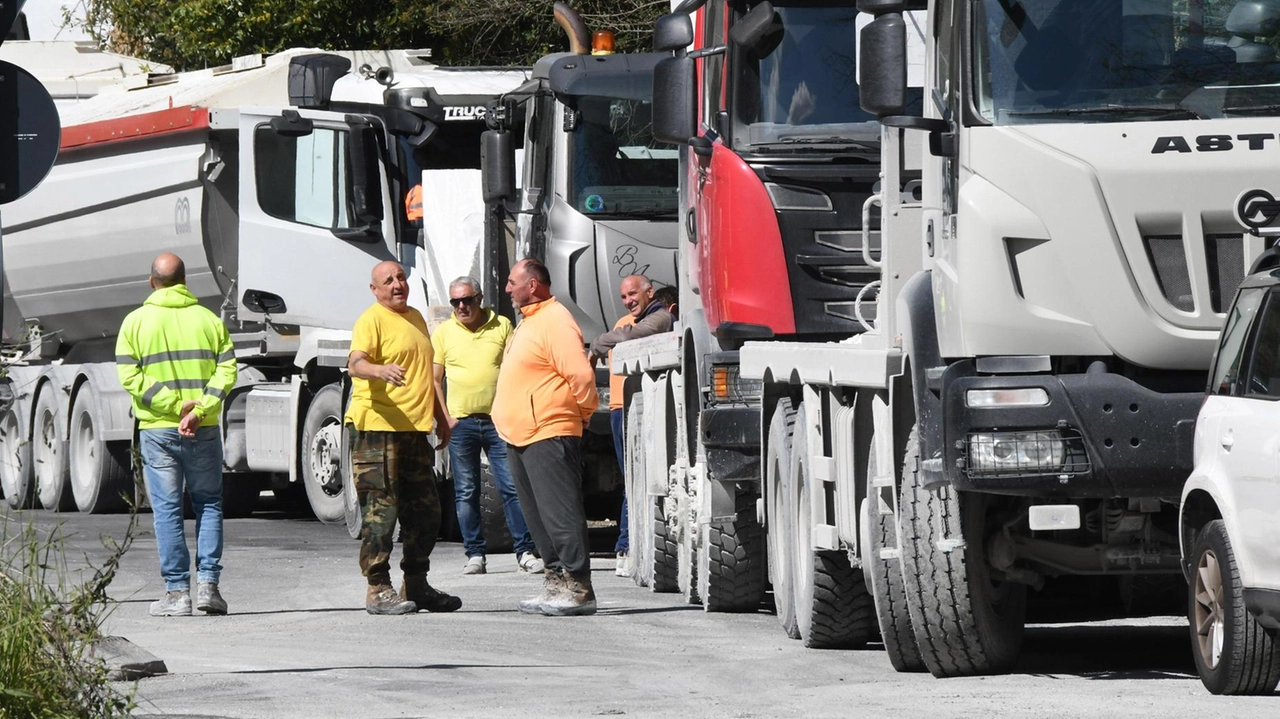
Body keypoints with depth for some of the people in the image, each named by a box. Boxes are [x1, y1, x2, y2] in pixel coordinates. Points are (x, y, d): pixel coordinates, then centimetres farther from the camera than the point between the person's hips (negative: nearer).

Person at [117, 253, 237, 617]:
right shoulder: (209, 320, 5)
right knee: (208, 504, 11)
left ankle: (177, 591, 0)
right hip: (204, 432, 1)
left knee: (168, 510, 2)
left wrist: (174, 405, -13)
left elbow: (131, 378, -9)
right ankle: (207, 584, 2)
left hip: (158, 430, -1)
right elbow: (226, 372, -6)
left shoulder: (136, 322, 1)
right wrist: (199, 411, -13)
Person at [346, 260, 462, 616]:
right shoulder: (371, 320, -7)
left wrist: (441, 419, 29)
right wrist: (380, 370, -44)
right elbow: (355, 363, -24)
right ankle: (378, 589, -7)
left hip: (415, 429, 9)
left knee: (425, 511, 13)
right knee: (381, 510, -9)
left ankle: (416, 585, 23)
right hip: (378, 427, -9)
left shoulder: (416, 318, 20)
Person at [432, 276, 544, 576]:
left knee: (512, 488, -4)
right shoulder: (444, 332, 7)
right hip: (461, 423, 1)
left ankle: (525, 551, -1)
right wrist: (446, 418, -2)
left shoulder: (502, 326, 6)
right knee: (466, 493, 3)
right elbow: (434, 380, 8)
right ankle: (474, 554, 8)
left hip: (498, 421, -1)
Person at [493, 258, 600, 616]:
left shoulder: (555, 321, -14)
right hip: (520, 436, 11)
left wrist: (583, 412, -7)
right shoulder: (528, 322, 19)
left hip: (548, 435, -11)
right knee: (538, 517, 11)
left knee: (560, 512, -11)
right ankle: (557, 579, 16)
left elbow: (581, 375, -20)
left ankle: (578, 588, -11)